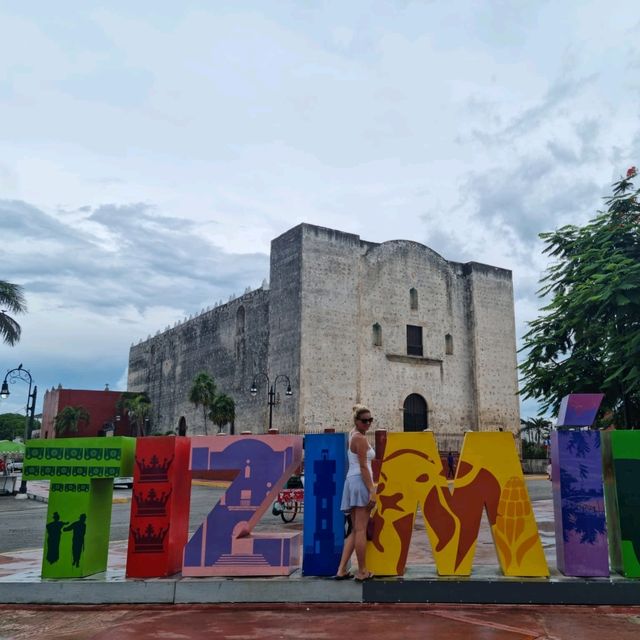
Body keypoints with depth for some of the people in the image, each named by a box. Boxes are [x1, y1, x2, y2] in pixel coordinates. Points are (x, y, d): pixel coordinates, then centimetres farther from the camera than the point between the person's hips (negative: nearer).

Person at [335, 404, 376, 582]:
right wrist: (372, 490, -17)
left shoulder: (352, 435, 17)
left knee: (354, 530, 12)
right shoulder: (360, 438, -10)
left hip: (351, 481, 9)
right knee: (361, 529, -2)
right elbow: (364, 467, -15)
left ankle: (342, 570, 10)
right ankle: (362, 572, 5)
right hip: (361, 482, -9)